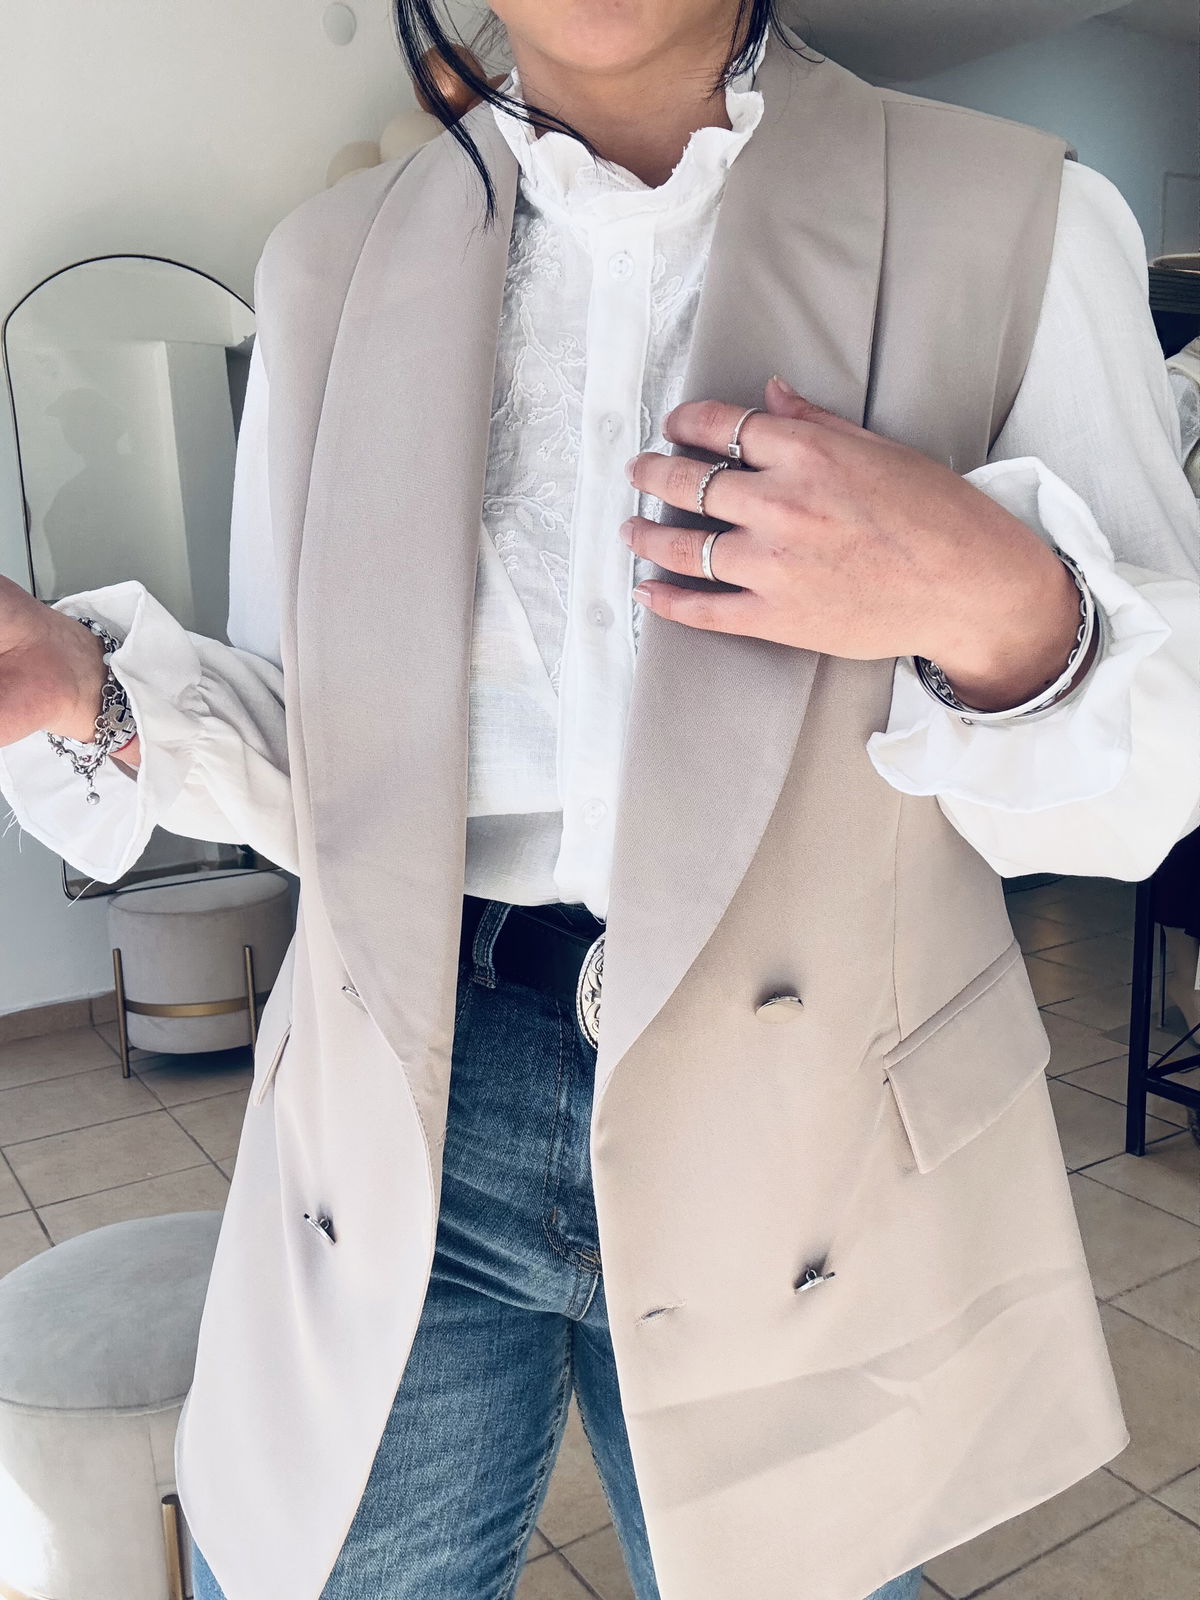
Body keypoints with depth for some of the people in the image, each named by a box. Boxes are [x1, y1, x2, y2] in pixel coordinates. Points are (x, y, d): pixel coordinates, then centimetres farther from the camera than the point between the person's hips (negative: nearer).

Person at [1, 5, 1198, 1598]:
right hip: (405, 1120, 2)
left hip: (804, 1138, -1)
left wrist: (994, 606, -23)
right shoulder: (335, 263, 6)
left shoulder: (1018, 222, -2)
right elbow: (315, 752, 9)